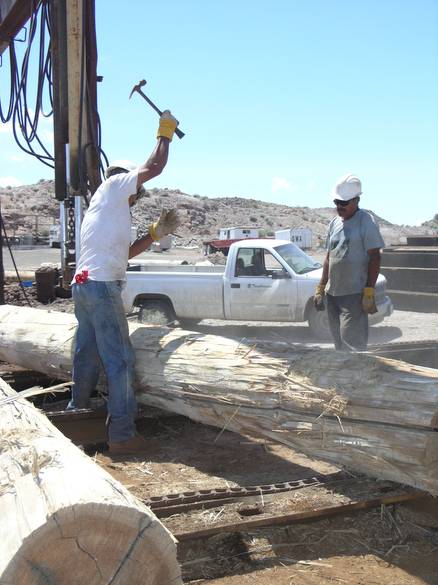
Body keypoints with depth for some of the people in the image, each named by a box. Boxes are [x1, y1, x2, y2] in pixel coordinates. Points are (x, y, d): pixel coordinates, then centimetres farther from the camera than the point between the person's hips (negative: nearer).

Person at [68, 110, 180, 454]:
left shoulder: (104, 211, 28)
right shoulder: (114, 185, 3)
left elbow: (125, 252, 28)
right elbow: (154, 168, -6)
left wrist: (157, 233, 22)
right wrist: (165, 133, 8)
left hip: (82, 285, 10)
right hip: (102, 286, -10)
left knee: (87, 358, 15)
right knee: (120, 361, -7)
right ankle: (122, 434, -6)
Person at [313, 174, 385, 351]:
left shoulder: (365, 221, -7)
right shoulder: (334, 223, 13)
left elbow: (374, 257, -11)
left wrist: (369, 292, -16)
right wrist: (321, 288, 17)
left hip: (354, 295, -7)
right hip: (332, 293, 7)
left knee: (352, 344, -9)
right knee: (338, 343, 13)